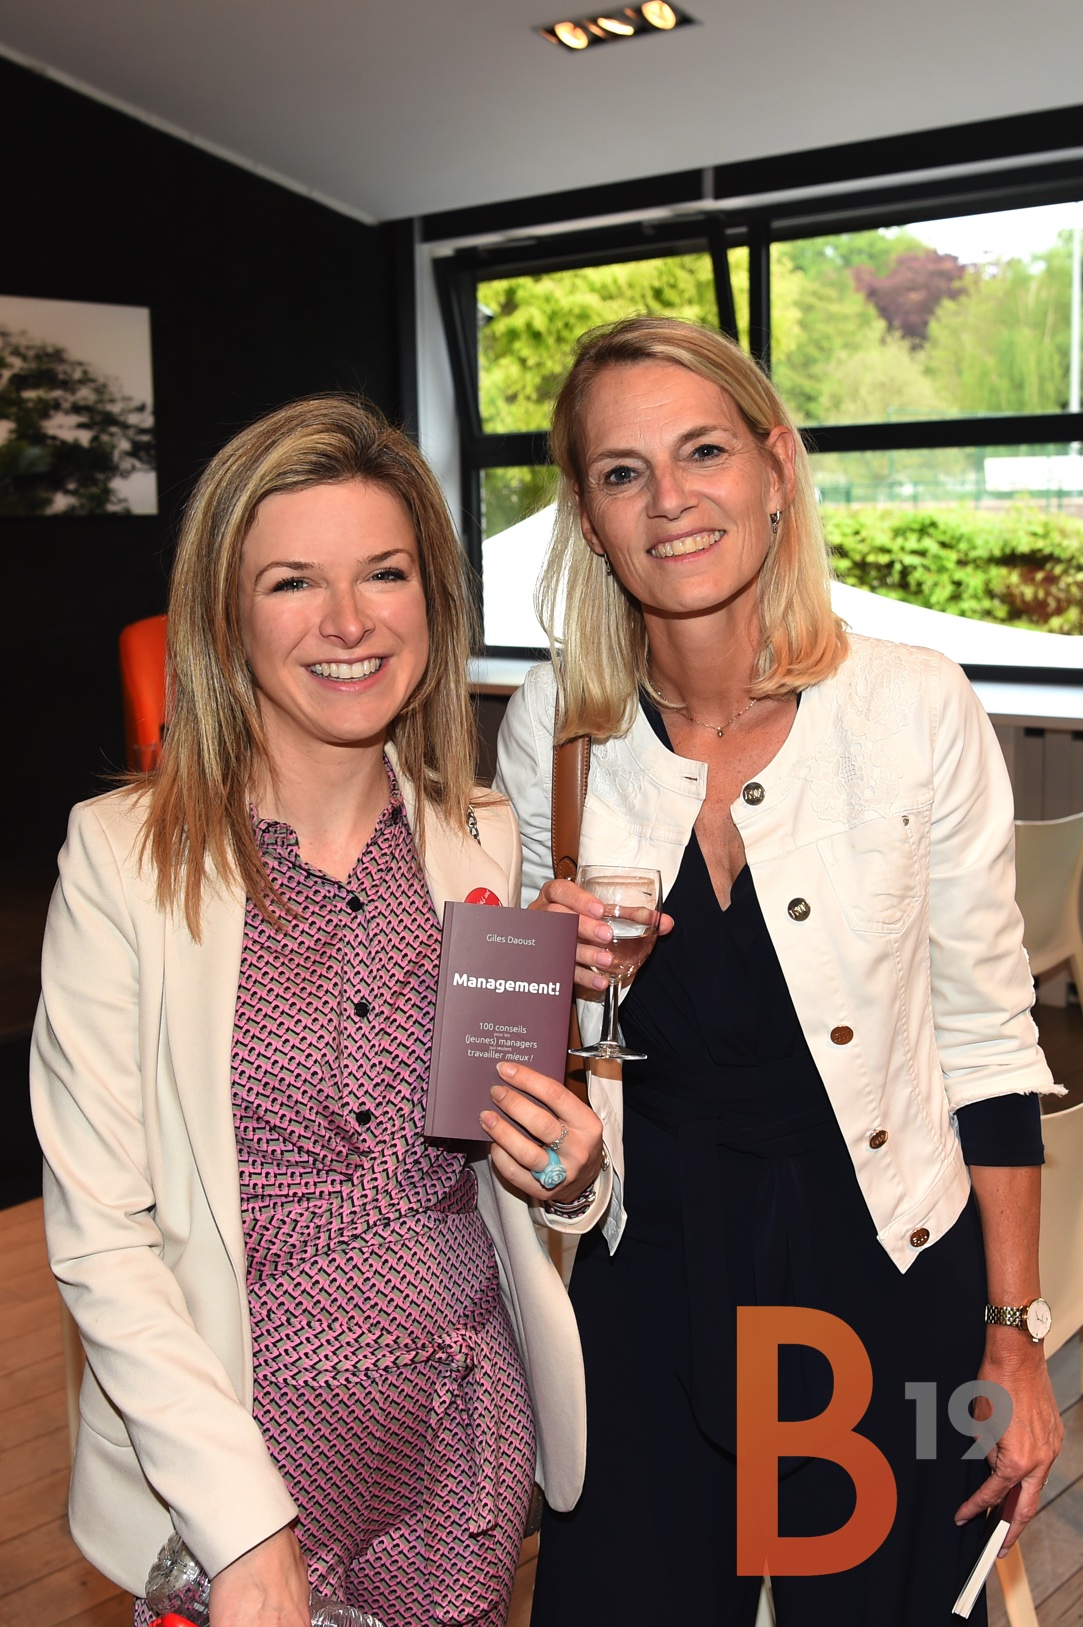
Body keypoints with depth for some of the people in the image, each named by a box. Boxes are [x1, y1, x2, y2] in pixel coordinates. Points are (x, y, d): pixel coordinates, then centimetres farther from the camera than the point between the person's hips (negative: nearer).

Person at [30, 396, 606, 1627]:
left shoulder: (486, 842, -1)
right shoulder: (125, 857, -13)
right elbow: (98, 1236, -13)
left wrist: (568, 1165, -9)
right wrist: (246, 1523, -17)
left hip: (470, 1437, 4)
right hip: (231, 1448, -3)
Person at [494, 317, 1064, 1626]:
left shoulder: (918, 710, -14)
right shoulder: (550, 727, -7)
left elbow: (986, 1036, -6)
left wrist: (1013, 1338, -3)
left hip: (888, 1275, -1)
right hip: (640, 1273, 2)